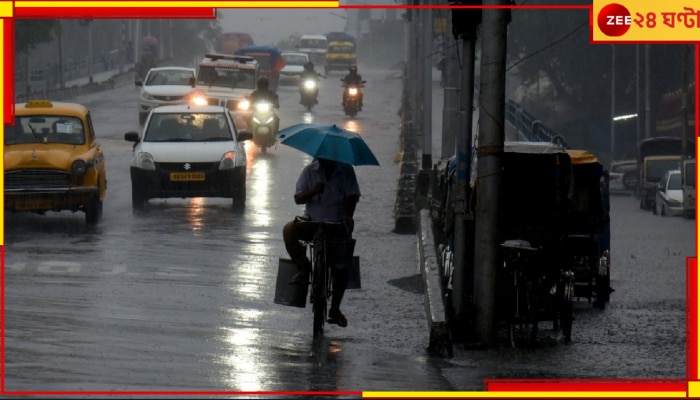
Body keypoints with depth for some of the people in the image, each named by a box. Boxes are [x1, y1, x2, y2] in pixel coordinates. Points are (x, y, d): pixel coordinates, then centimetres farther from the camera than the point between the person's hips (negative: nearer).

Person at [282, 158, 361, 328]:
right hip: (313, 221, 1)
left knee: (341, 266, -14)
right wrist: (314, 191, -23)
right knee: (290, 229, -29)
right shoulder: (309, 171, 3)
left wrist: (348, 216, -22)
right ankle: (303, 270, -14)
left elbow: (352, 197, -3)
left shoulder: (345, 170, 1)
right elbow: (298, 198, -3)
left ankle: (335, 309, 1)